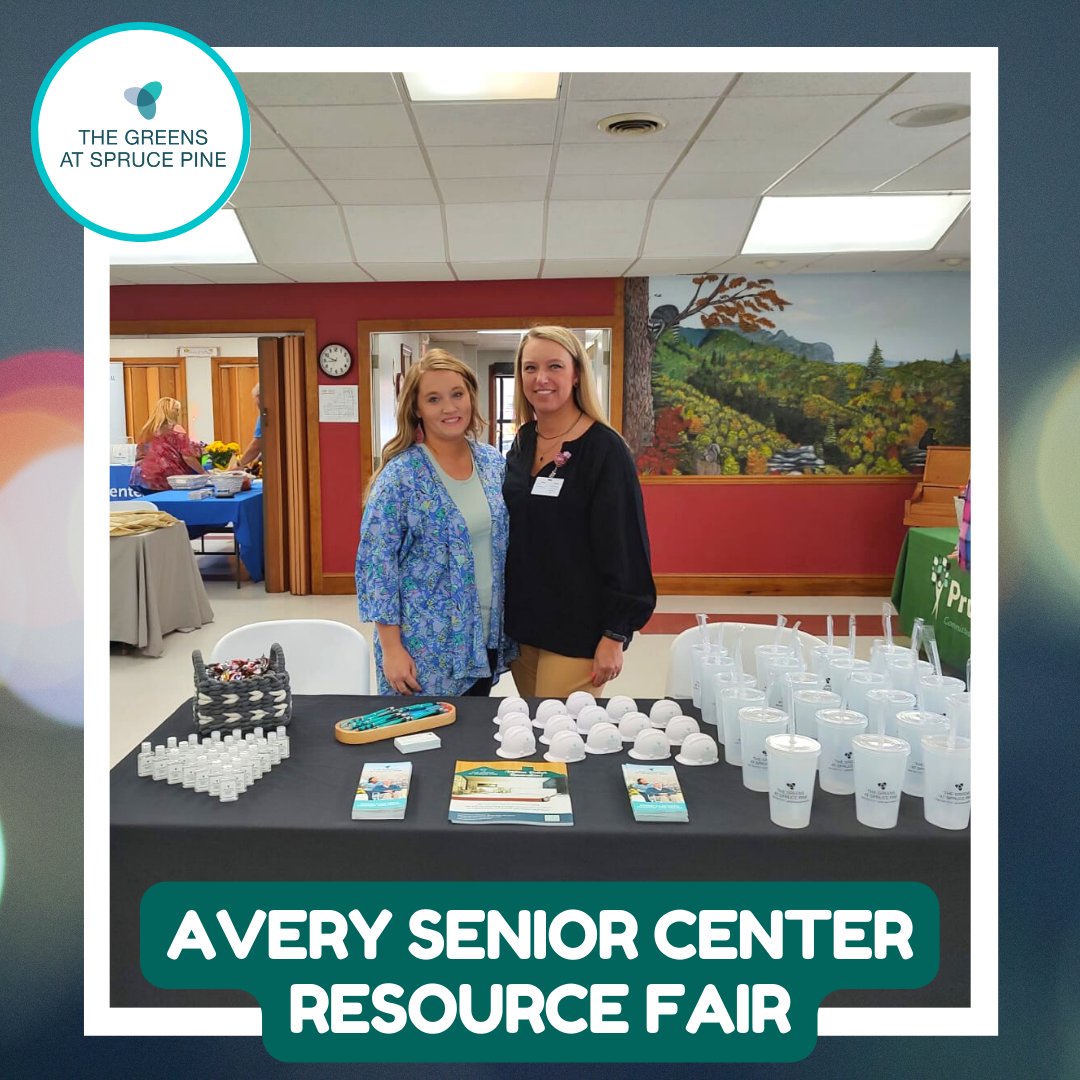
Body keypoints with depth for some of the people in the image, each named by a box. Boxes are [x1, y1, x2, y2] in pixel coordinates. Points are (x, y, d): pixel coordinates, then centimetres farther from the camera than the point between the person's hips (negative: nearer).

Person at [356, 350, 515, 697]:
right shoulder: (401, 474, -14)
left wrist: (503, 627, 10)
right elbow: (375, 563, -13)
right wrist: (391, 648, -16)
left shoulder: (493, 461, 3)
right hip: (426, 647, -5)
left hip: (485, 637, 5)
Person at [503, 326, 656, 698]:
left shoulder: (604, 448, -12)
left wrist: (615, 636, -16)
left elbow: (624, 547, -13)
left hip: (576, 631, -6)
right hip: (520, 623, 6)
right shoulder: (522, 444, 7)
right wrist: (503, 617, 14)